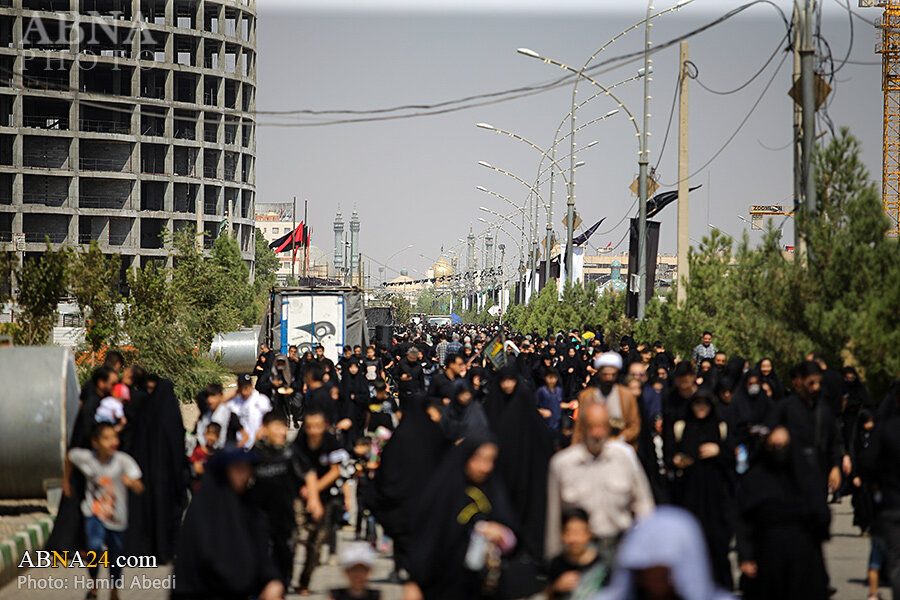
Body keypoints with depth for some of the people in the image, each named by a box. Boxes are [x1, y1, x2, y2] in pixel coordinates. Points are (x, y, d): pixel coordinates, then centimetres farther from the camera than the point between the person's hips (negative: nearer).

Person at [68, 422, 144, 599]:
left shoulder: (123, 460, -19)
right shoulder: (85, 458, -14)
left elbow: (139, 489, -26)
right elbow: (70, 455, 11)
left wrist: (131, 482, -48)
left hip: (116, 518, 1)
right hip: (94, 513, -1)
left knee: (115, 557, 13)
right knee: (95, 546, -26)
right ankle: (93, 584, 0)